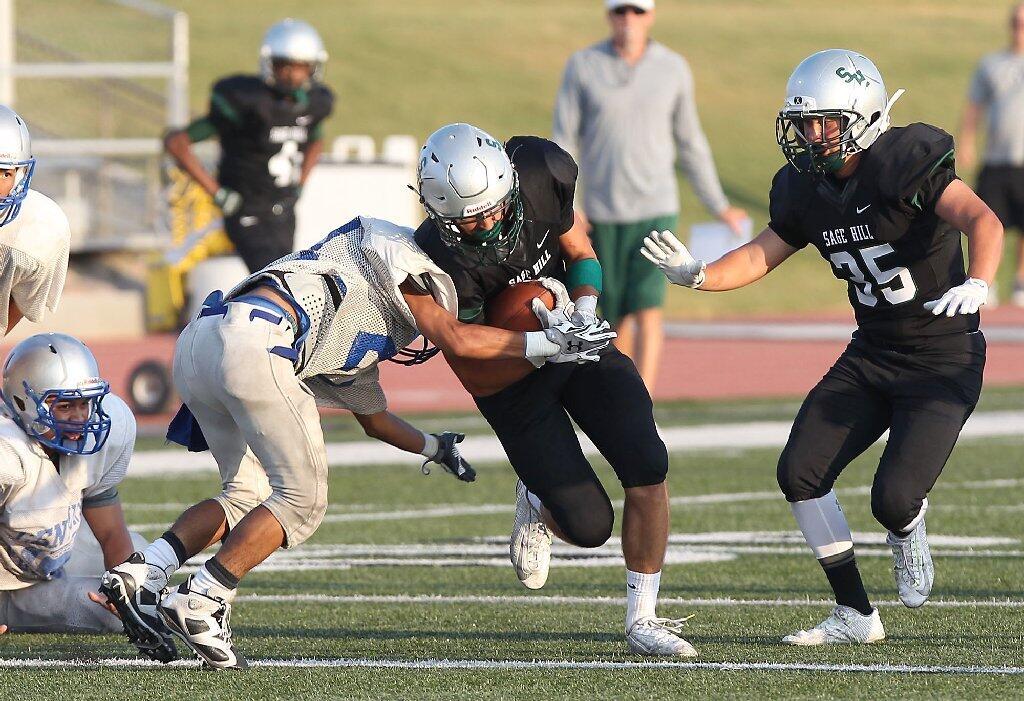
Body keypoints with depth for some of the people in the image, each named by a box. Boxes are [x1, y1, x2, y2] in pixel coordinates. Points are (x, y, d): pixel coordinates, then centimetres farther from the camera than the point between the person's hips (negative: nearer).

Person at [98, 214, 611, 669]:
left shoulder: (360, 337, 37)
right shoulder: (395, 252, 16)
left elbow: (373, 416, 50)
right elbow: (456, 340, 5)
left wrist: (434, 448, 64)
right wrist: (545, 343, 15)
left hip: (194, 348, 9)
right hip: (252, 342, -9)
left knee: (247, 494, 19)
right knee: (301, 501, 0)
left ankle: (139, 575, 3)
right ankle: (199, 603, -6)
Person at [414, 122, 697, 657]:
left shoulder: (540, 177, -19)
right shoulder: (442, 259, -30)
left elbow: (581, 255, 1)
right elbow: (474, 374, -19)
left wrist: (584, 310, -20)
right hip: (510, 378, -3)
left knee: (648, 467, -16)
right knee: (589, 525, -9)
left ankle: (641, 621, -2)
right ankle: (534, 503, 29)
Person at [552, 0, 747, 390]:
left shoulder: (673, 69, 0)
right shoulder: (582, 66, -3)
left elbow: (690, 142, 11)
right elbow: (563, 141, -4)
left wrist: (718, 206, 13)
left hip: (655, 210, -1)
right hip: (603, 212, 1)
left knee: (648, 310, -15)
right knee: (616, 314, 10)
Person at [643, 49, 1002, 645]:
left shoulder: (906, 164, -21)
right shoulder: (809, 190, 1)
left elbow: (983, 221, -32)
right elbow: (763, 255, 11)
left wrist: (977, 285, -51)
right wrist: (698, 275, -7)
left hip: (946, 361, -7)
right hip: (872, 356, 7)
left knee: (894, 499, -18)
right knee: (800, 473, -4)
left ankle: (908, 534, 22)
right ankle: (855, 615, 9)